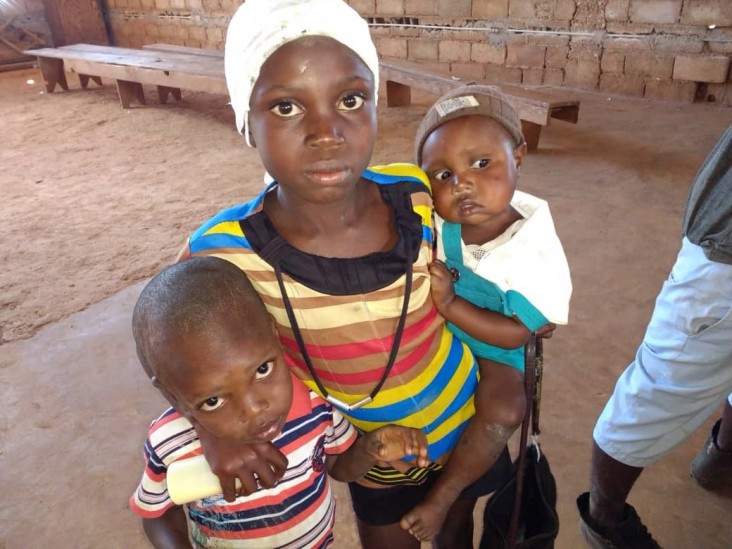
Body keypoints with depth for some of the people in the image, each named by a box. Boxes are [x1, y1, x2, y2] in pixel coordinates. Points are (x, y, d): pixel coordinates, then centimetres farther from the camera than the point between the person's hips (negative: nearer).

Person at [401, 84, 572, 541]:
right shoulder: (439, 219, -19)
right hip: (438, 331, 5)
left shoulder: (533, 252, -28)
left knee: (503, 412, -27)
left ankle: (444, 494, -4)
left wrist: (450, 305, -33)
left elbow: (516, 333, -23)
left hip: (495, 347, -4)